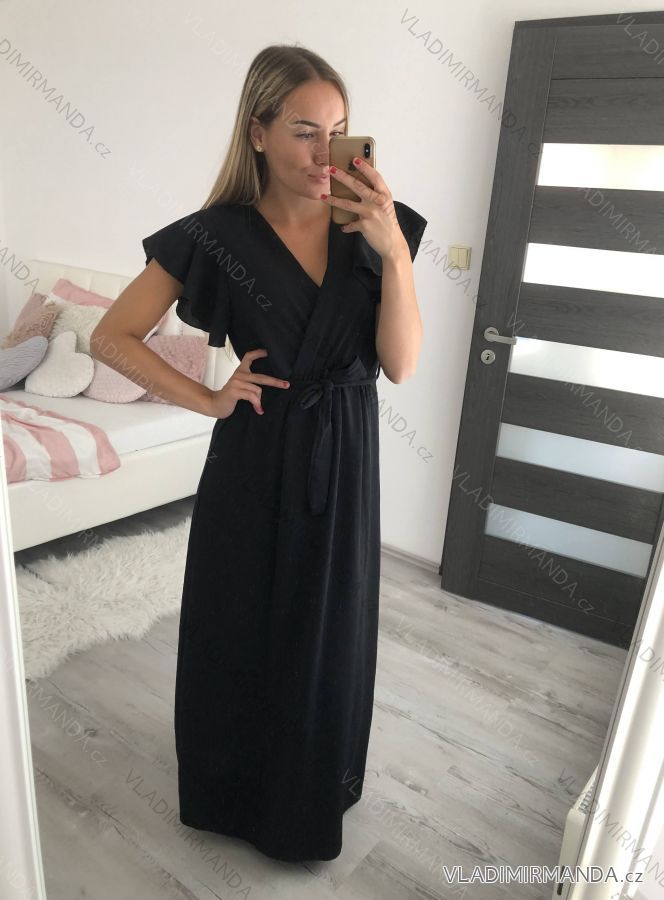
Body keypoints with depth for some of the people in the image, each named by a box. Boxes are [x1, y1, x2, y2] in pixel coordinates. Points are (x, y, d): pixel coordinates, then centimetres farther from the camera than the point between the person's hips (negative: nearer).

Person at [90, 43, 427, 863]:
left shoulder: (373, 225, -3)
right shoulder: (215, 236, -9)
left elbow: (401, 365, -10)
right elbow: (111, 335, -3)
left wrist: (394, 253, -21)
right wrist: (208, 400, -9)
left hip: (344, 461, 3)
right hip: (255, 464, -2)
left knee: (328, 635, 18)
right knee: (238, 631, 15)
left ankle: (315, 791, 48)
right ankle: (233, 789, 45)